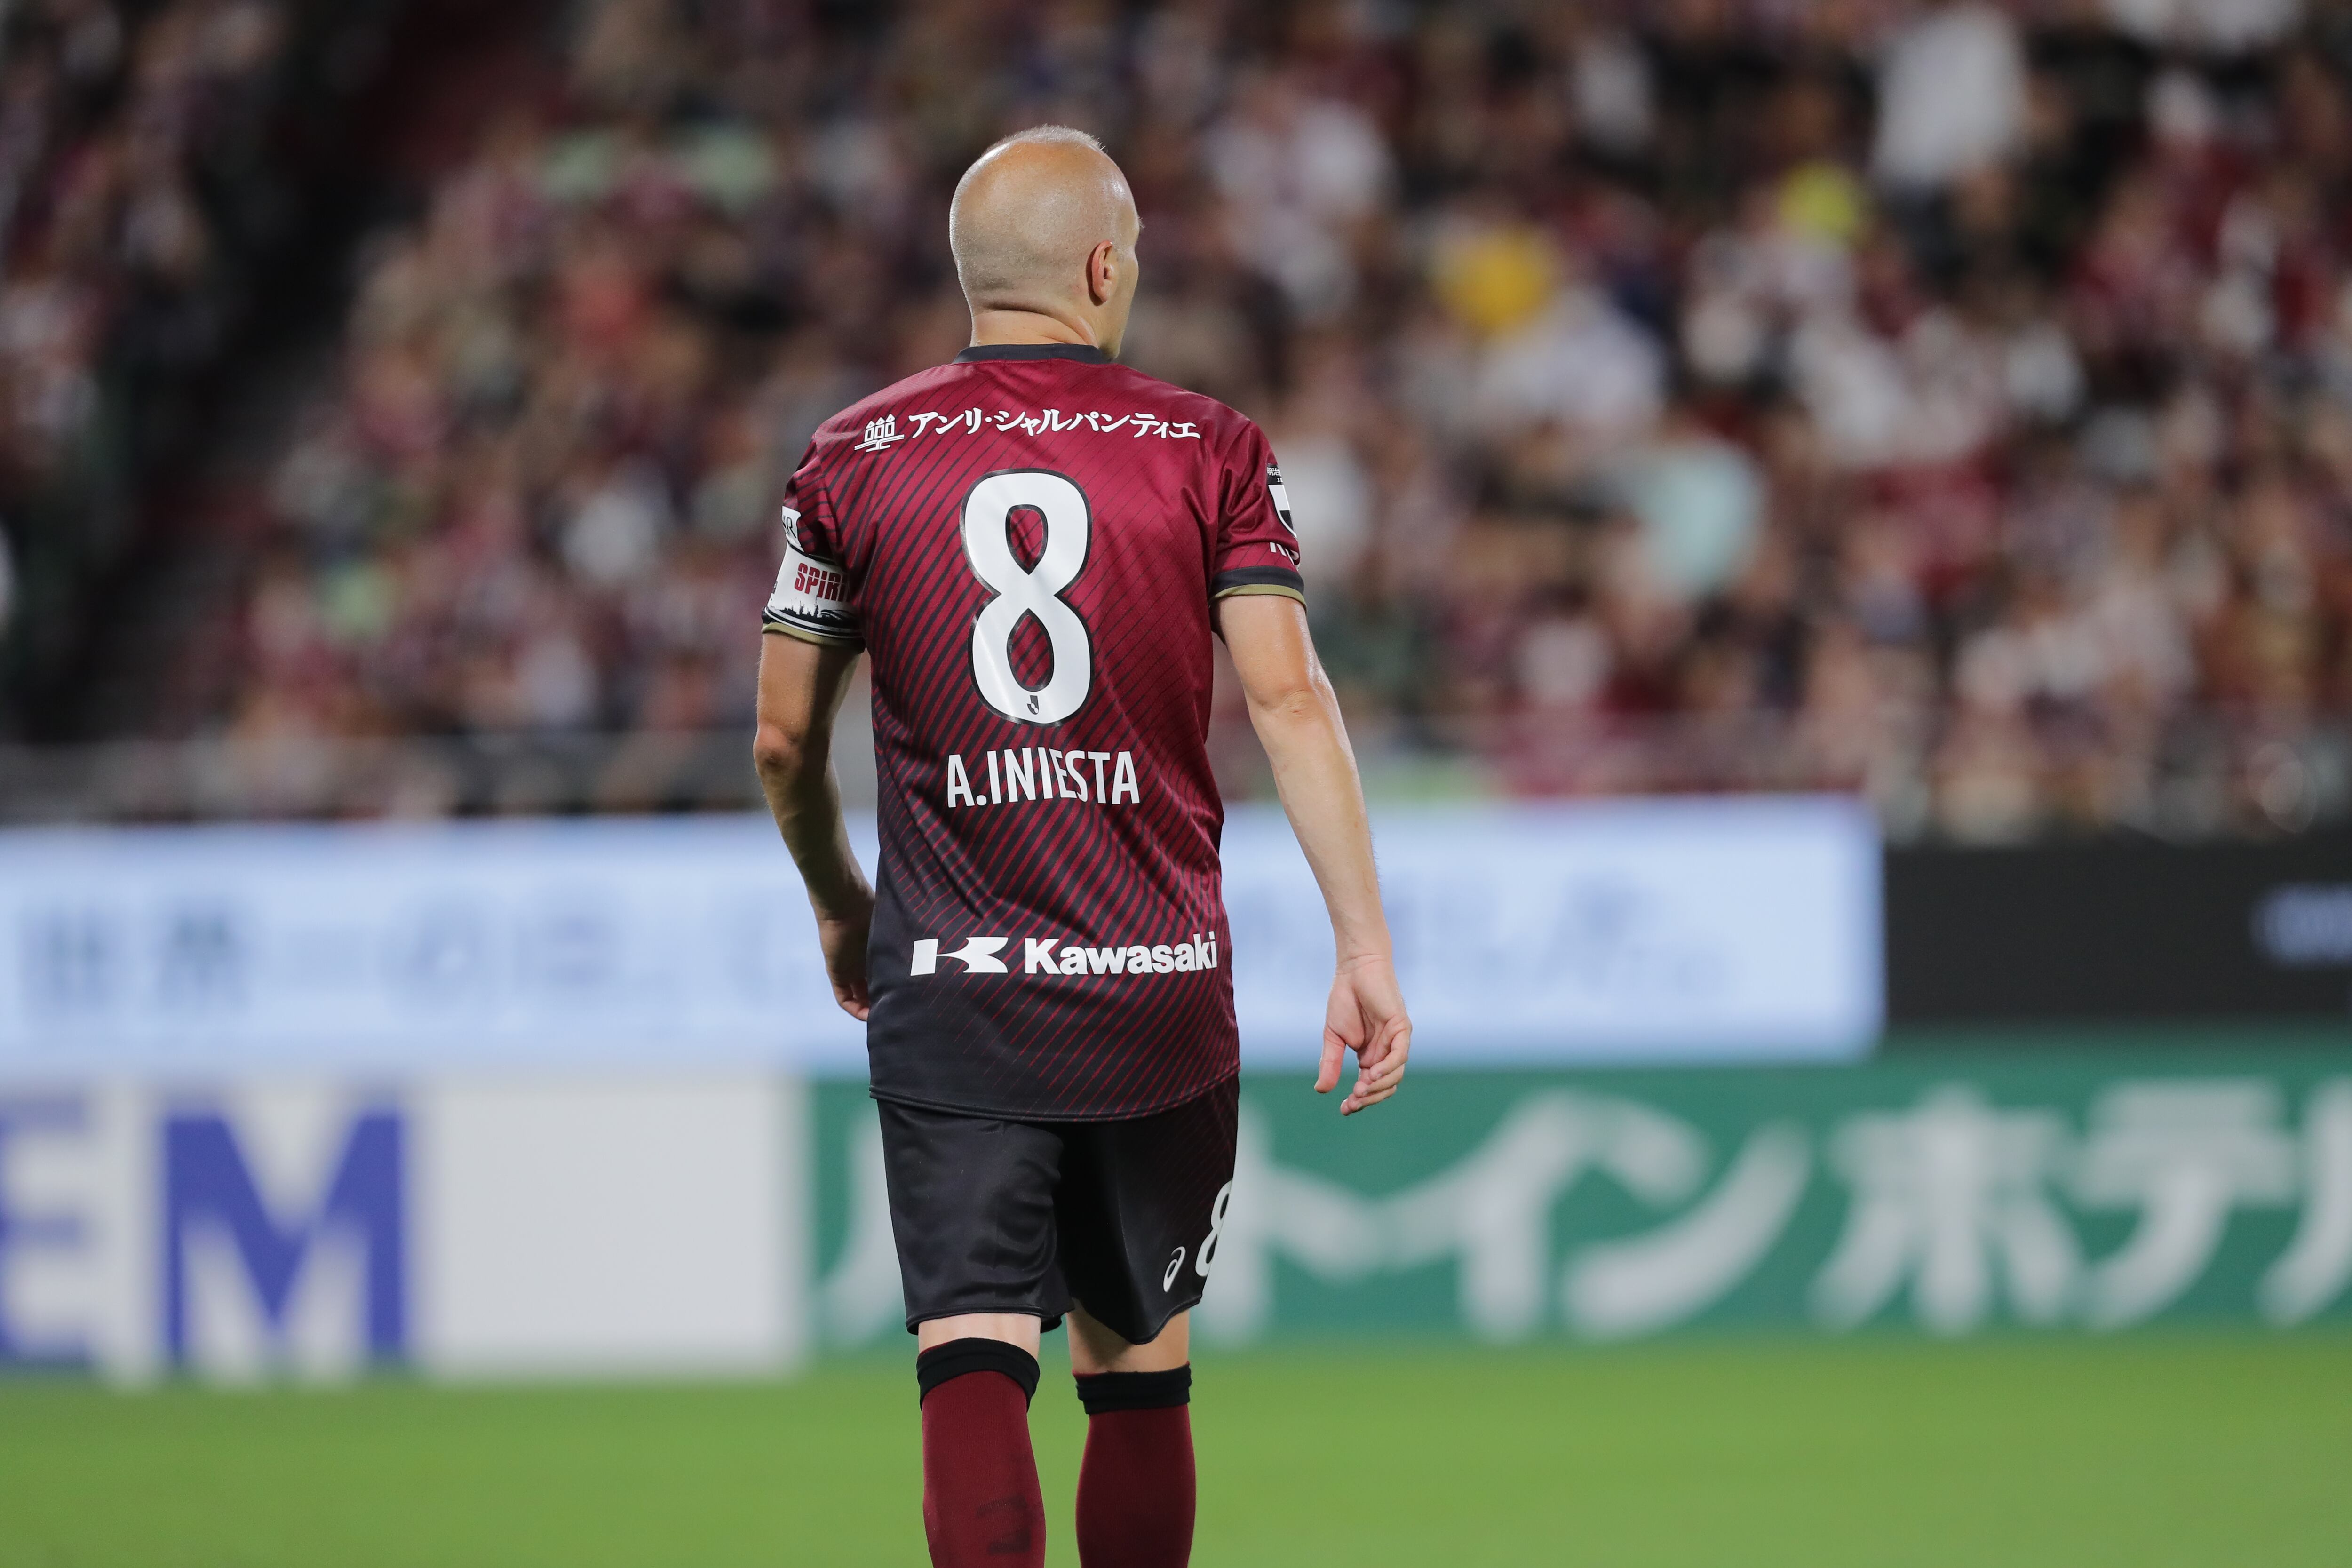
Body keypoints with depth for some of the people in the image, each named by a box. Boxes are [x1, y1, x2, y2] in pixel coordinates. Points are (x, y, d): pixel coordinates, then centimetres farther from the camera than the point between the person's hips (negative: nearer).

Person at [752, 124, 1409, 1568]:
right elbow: (1288, 699, -8)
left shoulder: (855, 458, 4)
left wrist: (841, 909, 27)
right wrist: (1366, 945, -8)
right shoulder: (1212, 454, 1)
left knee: (976, 1367, -8)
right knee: (1140, 1369, 14)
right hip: (1162, 1000, 0)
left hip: (949, 1002, 0)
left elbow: (787, 744, 9)